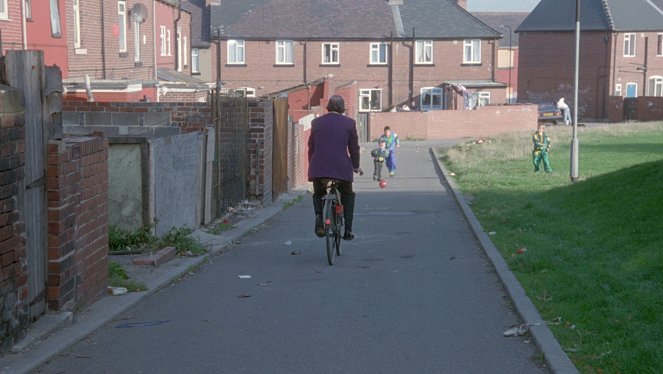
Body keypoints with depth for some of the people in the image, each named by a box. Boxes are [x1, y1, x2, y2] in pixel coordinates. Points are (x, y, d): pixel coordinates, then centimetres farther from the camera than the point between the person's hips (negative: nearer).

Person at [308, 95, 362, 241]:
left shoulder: (316, 122, 8)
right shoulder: (349, 123, 2)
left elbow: (311, 147, 12)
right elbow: (354, 147, 5)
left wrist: (312, 165, 23)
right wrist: (356, 166, 18)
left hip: (318, 167, 1)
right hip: (341, 167, -1)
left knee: (318, 194, 23)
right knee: (348, 196, 19)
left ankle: (318, 217, -6)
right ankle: (348, 230, 10)